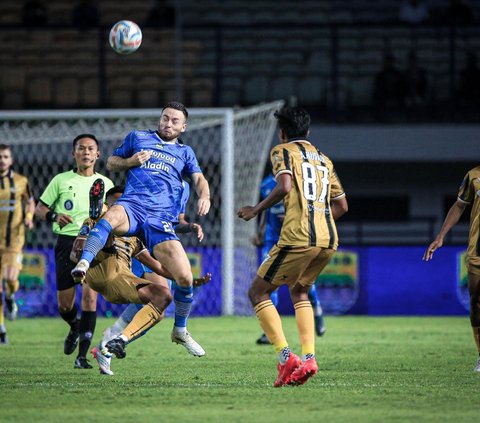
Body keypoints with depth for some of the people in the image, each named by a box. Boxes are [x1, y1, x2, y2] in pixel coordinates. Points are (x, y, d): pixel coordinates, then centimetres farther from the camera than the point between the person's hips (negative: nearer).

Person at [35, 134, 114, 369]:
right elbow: (39, 209, 10)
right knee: (64, 304, 0)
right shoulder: (61, 180, 7)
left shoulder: (105, 183, 10)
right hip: (67, 241, 0)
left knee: (90, 295, -15)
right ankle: (75, 327, 37)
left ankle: (82, 355, -13)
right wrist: (54, 216, -11)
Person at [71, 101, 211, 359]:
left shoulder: (184, 152, 25)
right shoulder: (138, 138, 21)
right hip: (132, 206, -2)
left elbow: (198, 178, 15)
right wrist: (130, 161, 2)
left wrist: (204, 197, -7)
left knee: (185, 278, -10)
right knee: (112, 216, -43)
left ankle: (180, 331, 14)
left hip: (160, 219, 2)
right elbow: (111, 163, 24)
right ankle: (83, 264, -52)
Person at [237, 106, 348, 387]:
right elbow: (342, 205, 24)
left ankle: (286, 358, -10)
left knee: (258, 292, 6)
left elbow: (285, 186, -14)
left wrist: (255, 210, -4)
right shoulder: (324, 159, 24)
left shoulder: (283, 151, 4)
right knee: (300, 292, 27)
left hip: (298, 237, -7)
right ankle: (308, 358, 9)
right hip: (329, 238, 7)